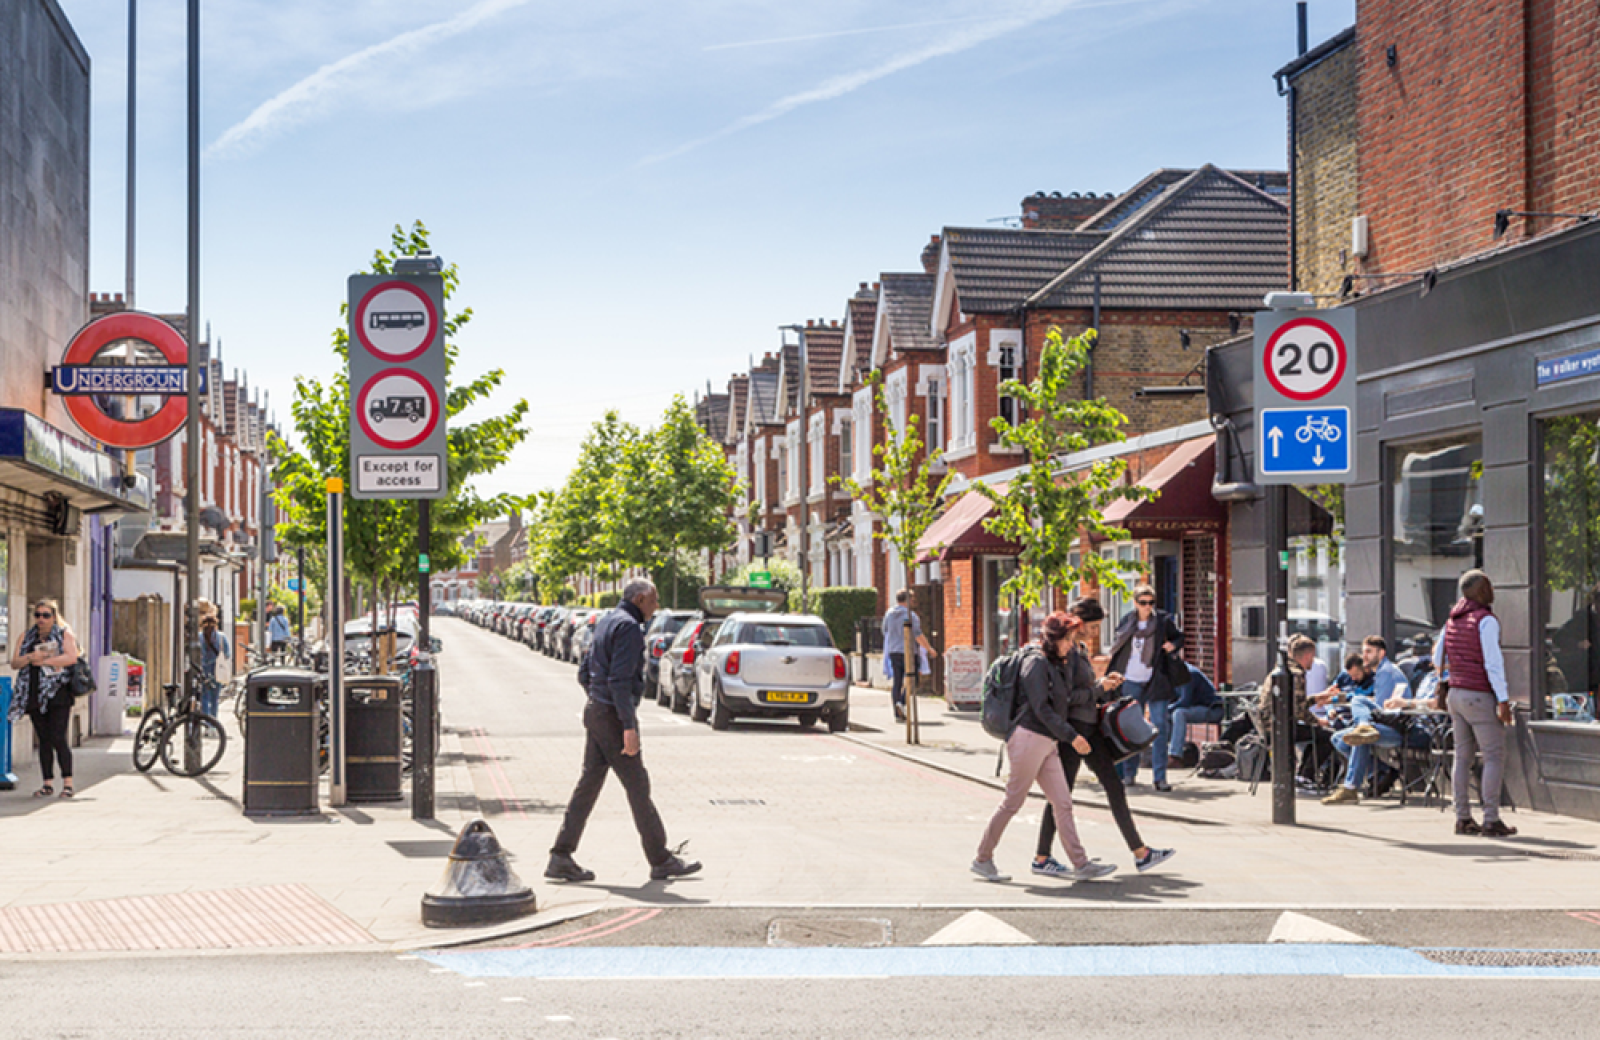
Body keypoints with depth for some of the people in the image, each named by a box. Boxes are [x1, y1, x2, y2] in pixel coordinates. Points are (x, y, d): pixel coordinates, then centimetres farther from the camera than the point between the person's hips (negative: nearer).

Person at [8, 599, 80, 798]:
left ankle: (67, 783, -9)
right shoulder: (26, 637, 17)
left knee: (58, 738, -11)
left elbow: (72, 657, -11)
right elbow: (14, 663, 10)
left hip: (58, 694, -4)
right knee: (44, 740, 5)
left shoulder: (65, 634, 4)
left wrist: (44, 661, -9)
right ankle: (48, 784, 8)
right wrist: (30, 658, -9)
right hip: (34, 695, 4)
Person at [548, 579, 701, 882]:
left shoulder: (606, 622, 16)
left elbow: (585, 672, 22)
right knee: (637, 786, -2)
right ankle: (661, 860, 6)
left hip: (595, 710, 10)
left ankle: (561, 859, 7)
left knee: (588, 784, 8)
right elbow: (620, 680, -23)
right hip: (613, 716, -9)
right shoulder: (629, 627, -15)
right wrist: (629, 726, -24)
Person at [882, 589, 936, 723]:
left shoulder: (889, 614, 7)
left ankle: (898, 714, 6)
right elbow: (918, 635, -13)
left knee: (896, 682, 7)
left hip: (893, 652, 5)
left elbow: (885, 633, 15)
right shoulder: (910, 615, -10)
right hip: (907, 652, -5)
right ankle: (902, 702, -20)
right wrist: (929, 649, -3)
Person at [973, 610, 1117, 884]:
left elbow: (1060, 705, 20)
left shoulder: (1056, 666, 17)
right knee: (1013, 802, -2)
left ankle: (1081, 864, 1)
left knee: (1063, 803, 3)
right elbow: (1041, 709, -17)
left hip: (1047, 743, 9)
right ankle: (982, 859, 8)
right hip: (1029, 738, -9)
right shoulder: (1036, 663, -11)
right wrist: (1071, 736, -16)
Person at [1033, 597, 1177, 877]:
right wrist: (1098, 689, -14)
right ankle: (1041, 859, 8)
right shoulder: (1064, 651, -16)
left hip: (1090, 728, 10)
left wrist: (1106, 684, 7)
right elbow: (1065, 696, -22)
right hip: (1072, 728, -10)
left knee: (1115, 788, 9)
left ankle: (1140, 853, 12)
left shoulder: (1081, 649, 15)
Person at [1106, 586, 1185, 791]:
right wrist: (1116, 673, 7)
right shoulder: (1127, 622, 4)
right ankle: (1129, 773, 17)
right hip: (1131, 683, 2)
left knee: (1160, 726, -6)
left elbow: (1180, 637, 13)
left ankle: (1160, 777, -3)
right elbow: (1116, 647, 15)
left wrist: (1173, 645, -9)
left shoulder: (1163, 620, 0)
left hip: (1155, 682, -2)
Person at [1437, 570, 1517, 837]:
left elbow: (1438, 660, 18)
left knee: (1463, 756, 9)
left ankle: (1463, 818, 8)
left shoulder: (1453, 619, 11)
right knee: (1494, 757, -4)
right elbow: (1493, 662, -18)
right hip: (1480, 696, -8)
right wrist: (1503, 700, -19)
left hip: (1456, 693, 8)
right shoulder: (1486, 619, -12)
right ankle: (1491, 819, -7)